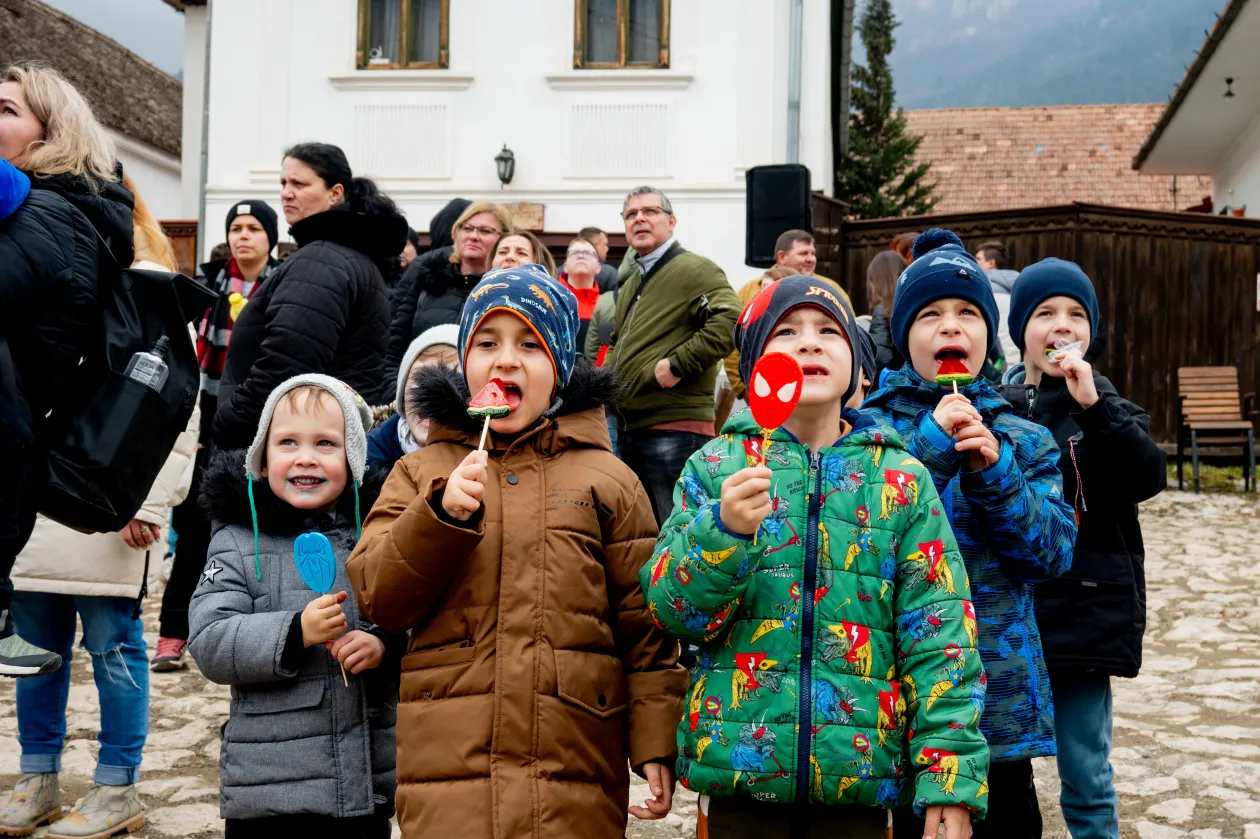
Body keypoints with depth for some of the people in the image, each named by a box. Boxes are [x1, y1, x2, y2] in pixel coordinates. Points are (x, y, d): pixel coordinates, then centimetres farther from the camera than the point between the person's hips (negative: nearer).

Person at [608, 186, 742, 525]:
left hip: (676, 427, -9)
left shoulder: (694, 270, -6)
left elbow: (730, 321, -23)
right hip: (629, 428, 9)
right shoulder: (632, 283, 22)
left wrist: (678, 364, -22)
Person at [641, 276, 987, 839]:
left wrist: (950, 780, -8)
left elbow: (939, 635, -1)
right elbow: (672, 611, -3)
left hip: (862, 767, 1)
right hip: (740, 760, 0)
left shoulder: (902, 479, 2)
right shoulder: (716, 466, 2)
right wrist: (724, 530, -21)